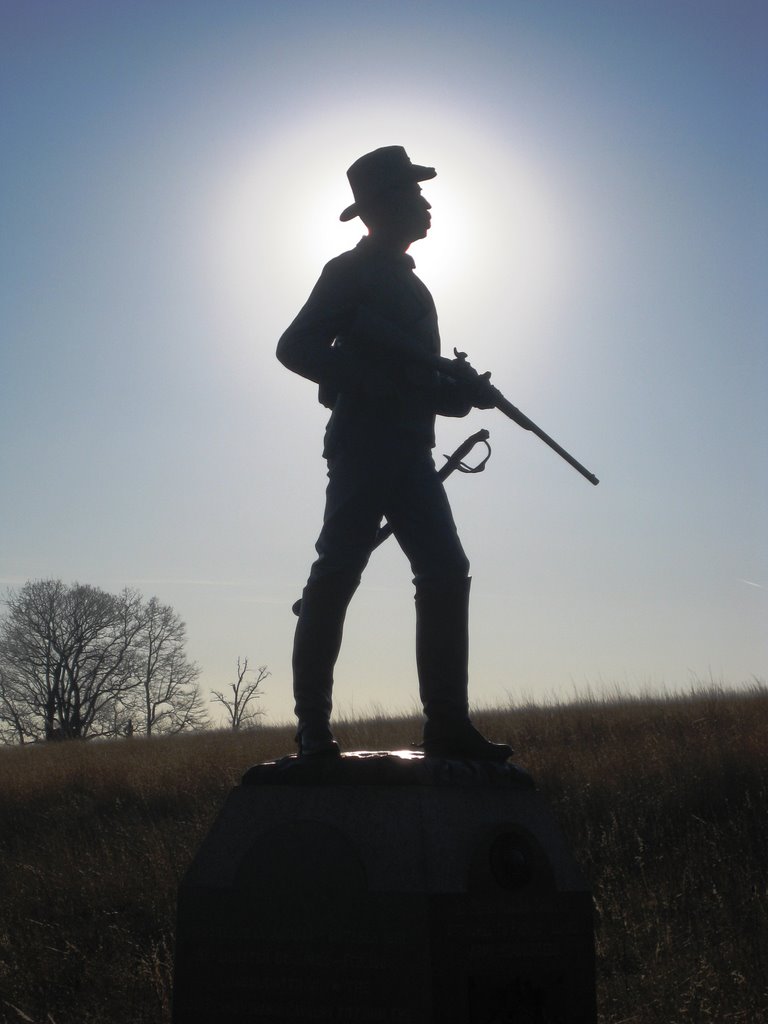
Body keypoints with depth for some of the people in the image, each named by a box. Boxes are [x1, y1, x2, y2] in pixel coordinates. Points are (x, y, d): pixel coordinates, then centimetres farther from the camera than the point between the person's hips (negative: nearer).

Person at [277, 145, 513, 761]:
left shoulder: (408, 284, 26)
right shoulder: (352, 272, 2)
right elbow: (295, 348, -8)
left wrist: (462, 388, 8)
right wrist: (370, 382, -19)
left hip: (408, 450, 8)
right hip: (363, 443, -8)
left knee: (445, 572, -2)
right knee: (338, 573, -11)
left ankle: (447, 724, -2)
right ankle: (314, 727, -7)